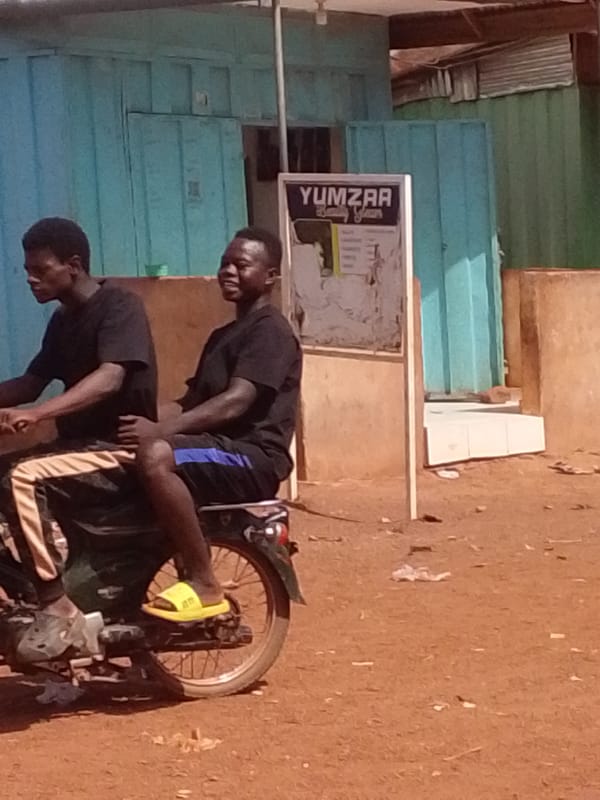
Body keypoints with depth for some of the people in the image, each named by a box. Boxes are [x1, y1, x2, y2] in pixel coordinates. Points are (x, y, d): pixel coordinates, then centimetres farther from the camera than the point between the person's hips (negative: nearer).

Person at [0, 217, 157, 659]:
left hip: (121, 444, -9)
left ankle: (59, 607, -25)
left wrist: (36, 413, -41)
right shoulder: (63, 320, 13)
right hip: (80, 441, 9)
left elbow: (110, 379, -29)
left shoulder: (119, 305, -14)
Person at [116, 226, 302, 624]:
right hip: (219, 449, 10)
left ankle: (204, 584, -27)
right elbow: (191, 400, 18)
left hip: (253, 458, -10)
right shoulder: (223, 336, 24)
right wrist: (146, 424, -3)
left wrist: (161, 430, -31)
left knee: (156, 456, -33)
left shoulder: (271, 331, -8)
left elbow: (235, 402, -22)